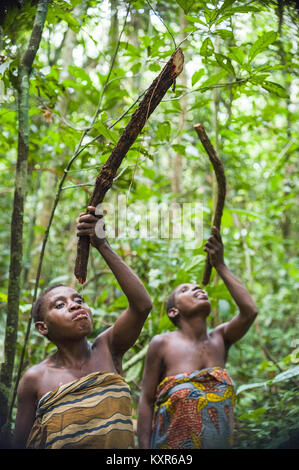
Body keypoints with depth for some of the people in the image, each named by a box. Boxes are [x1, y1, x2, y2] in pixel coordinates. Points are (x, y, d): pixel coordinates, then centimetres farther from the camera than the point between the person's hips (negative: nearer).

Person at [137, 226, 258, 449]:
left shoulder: (220, 339, 3)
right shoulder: (162, 344, -5)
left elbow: (250, 311, -14)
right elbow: (146, 401, -3)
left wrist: (220, 265, -12)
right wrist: (145, 448, -8)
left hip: (220, 442, 3)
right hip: (172, 443, -3)